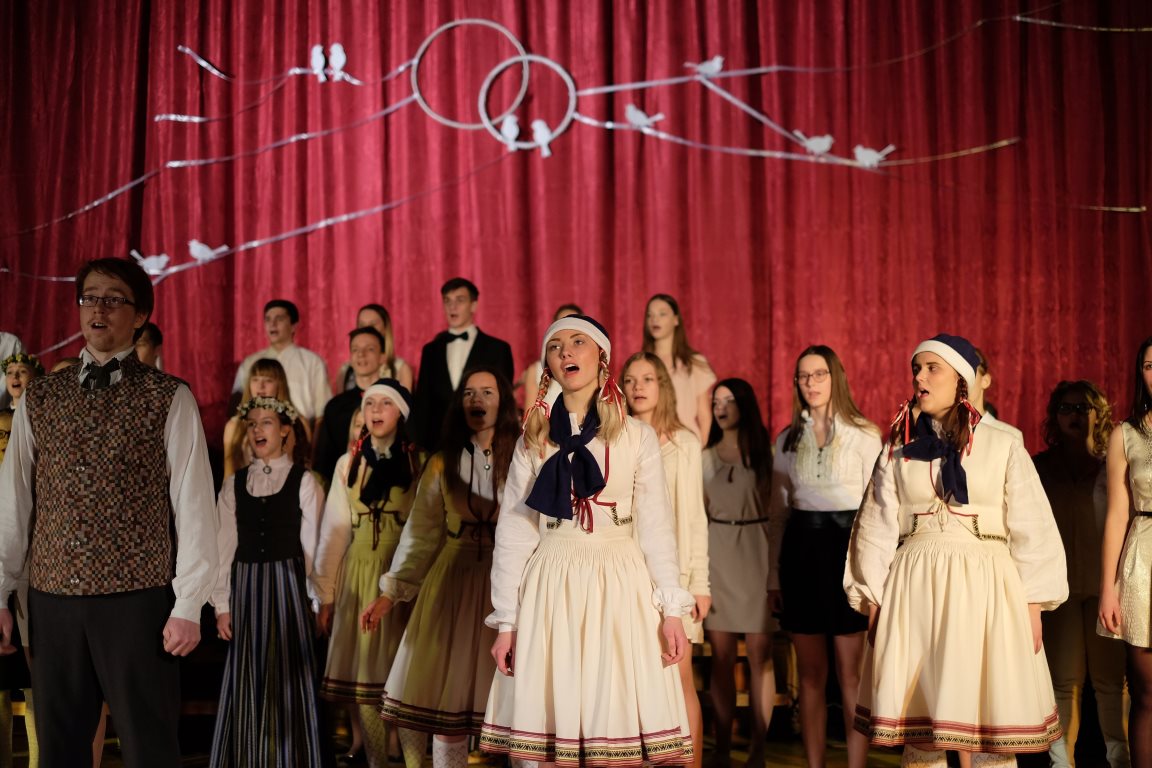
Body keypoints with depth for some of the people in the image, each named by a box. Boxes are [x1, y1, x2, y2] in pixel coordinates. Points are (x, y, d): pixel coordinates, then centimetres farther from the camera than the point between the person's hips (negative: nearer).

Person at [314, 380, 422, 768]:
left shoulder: (419, 463, 3)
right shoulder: (348, 464, 11)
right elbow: (334, 530, 8)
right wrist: (325, 594, 5)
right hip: (357, 574, 2)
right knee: (358, 673, 1)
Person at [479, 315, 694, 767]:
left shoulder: (637, 436, 6)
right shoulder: (533, 438, 8)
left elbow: (656, 526, 4)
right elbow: (513, 530, 6)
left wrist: (671, 608, -4)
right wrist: (506, 620, 1)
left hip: (619, 585, -1)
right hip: (550, 587, 1)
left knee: (619, 720, -3)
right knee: (549, 718, -2)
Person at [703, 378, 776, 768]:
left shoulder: (763, 452, 2)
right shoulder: (706, 456, 10)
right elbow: (700, 513, 12)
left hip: (756, 550, -2)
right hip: (717, 552, 3)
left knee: (759, 654, -1)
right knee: (721, 655, 2)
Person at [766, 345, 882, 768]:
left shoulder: (863, 434, 1)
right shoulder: (787, 439, 11)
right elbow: (777, 511, 13)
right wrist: (774, 574, 9)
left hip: (847, 547, -3)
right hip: (801, 549, 3)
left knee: (851, 674, -1)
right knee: (810, 675, 7)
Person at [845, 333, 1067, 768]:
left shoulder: (1003, 446, 3)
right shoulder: (899, 451, 9)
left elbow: (1030, 530, 3)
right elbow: (878, 528, 10)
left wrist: (1032, 605, -2)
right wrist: (872, 601, 5)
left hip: (984, 588, -2)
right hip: (915, 588, 2)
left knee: (986, 718, -2)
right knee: (919, 723, 2)